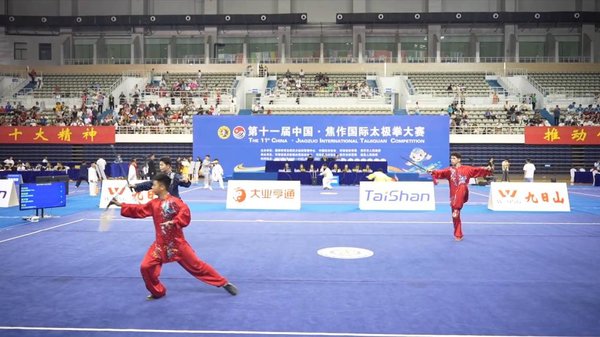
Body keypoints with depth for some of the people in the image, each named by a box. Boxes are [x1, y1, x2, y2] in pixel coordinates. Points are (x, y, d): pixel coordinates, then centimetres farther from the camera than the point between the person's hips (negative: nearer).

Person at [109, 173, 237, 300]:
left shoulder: (173, 201, -17)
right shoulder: (153, 203, 6)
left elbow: (185, 213, -29)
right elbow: (138, 210, 17)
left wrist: (173, 222, -35)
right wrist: (121, 205, 17)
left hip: (177, 243, -6)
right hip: (160, 244, 6)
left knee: (196, 265, -1)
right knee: (146, 267, -4)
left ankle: (224, 283, 9)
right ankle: (158, 292, 19)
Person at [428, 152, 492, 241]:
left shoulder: (466, 169, 6)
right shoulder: (449, 170, 8)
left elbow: (477, 170, 1)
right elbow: (441, 172, -7)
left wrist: (486, 169, -16)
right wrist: (433, 171, -24)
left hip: (463, 194, -3)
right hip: (454, 195, 3)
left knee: (461, 187, -39)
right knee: (456, 216, 3)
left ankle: (456, 210, -42)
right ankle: (458, 235, 15)